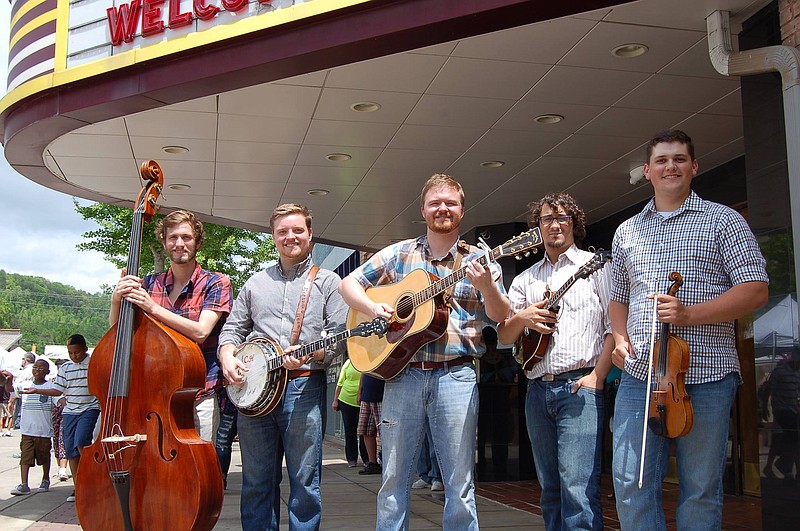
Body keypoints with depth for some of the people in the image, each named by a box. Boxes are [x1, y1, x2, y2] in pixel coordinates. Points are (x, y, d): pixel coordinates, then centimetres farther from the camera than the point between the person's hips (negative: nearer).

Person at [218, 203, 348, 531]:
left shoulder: (327, 282, 8)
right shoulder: (256, 283, 19)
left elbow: (341, 336, -1)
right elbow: (232, 328, 19)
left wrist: (311, 353, -19)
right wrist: (227, 356, -1)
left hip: (305, 387, -3)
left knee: (304, 482, -1)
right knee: (256, 483, 8)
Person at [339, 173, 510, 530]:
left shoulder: (479, 262, 8)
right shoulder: (398, 254, 11)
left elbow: (499, 317, 1)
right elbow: (348, 283, 12)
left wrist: (486, 285, -19)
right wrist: (372, 308, -8)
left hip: (456, 377, -1)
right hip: (402, 373, 1)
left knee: (460, 484, 2)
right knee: (394, 480, 6)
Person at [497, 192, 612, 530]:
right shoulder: (526, 279, 19)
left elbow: (615, 325, -2)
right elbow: (504, 337, 17)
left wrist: (597, 376, -13)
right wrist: (521, 318, -5)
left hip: (580, 386, -5)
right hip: (537, 389, 5)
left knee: (577, 488, -15)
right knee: (550, 487, 9)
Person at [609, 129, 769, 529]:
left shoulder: (723, 220, 5)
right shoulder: (627, 232, 17)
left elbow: (755, 290, -4)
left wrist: (689, 314, -17)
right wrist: (620, 338, 4)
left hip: (706, 376, -3)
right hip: (638, 374, 3)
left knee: (701, 490, 5)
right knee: (630, 484, -1)